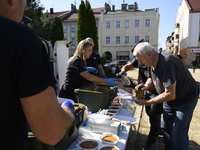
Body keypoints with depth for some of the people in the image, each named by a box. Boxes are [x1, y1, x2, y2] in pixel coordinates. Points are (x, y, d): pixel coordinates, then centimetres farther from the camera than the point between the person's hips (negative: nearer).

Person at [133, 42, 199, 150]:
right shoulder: (153, 63, -7)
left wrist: (147, 102, -28)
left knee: (178, 135, -5)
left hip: (186, 99, -8)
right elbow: (152, 78, 13)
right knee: (165, 128, 15)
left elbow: (170, 95, -35)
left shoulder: (166, 63, -36)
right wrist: (147, 85, -10)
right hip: (170, 100, 8)